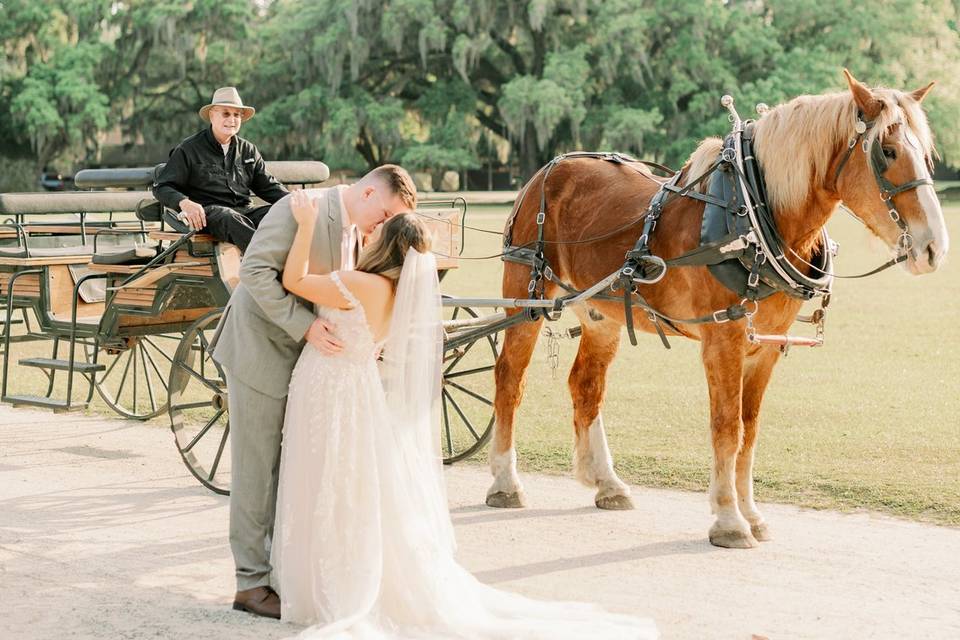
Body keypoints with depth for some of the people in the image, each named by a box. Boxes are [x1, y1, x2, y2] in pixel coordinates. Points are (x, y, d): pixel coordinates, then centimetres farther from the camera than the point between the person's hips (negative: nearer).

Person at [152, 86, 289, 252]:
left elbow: (268, 186, 26)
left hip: (243, 211, 5)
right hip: (206, 212, -5)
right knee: (230, 218, -39)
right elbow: (161, 187, 3)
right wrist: (184, 203, -20)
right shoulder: (189, 149, 6)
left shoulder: (248, 150, 22)